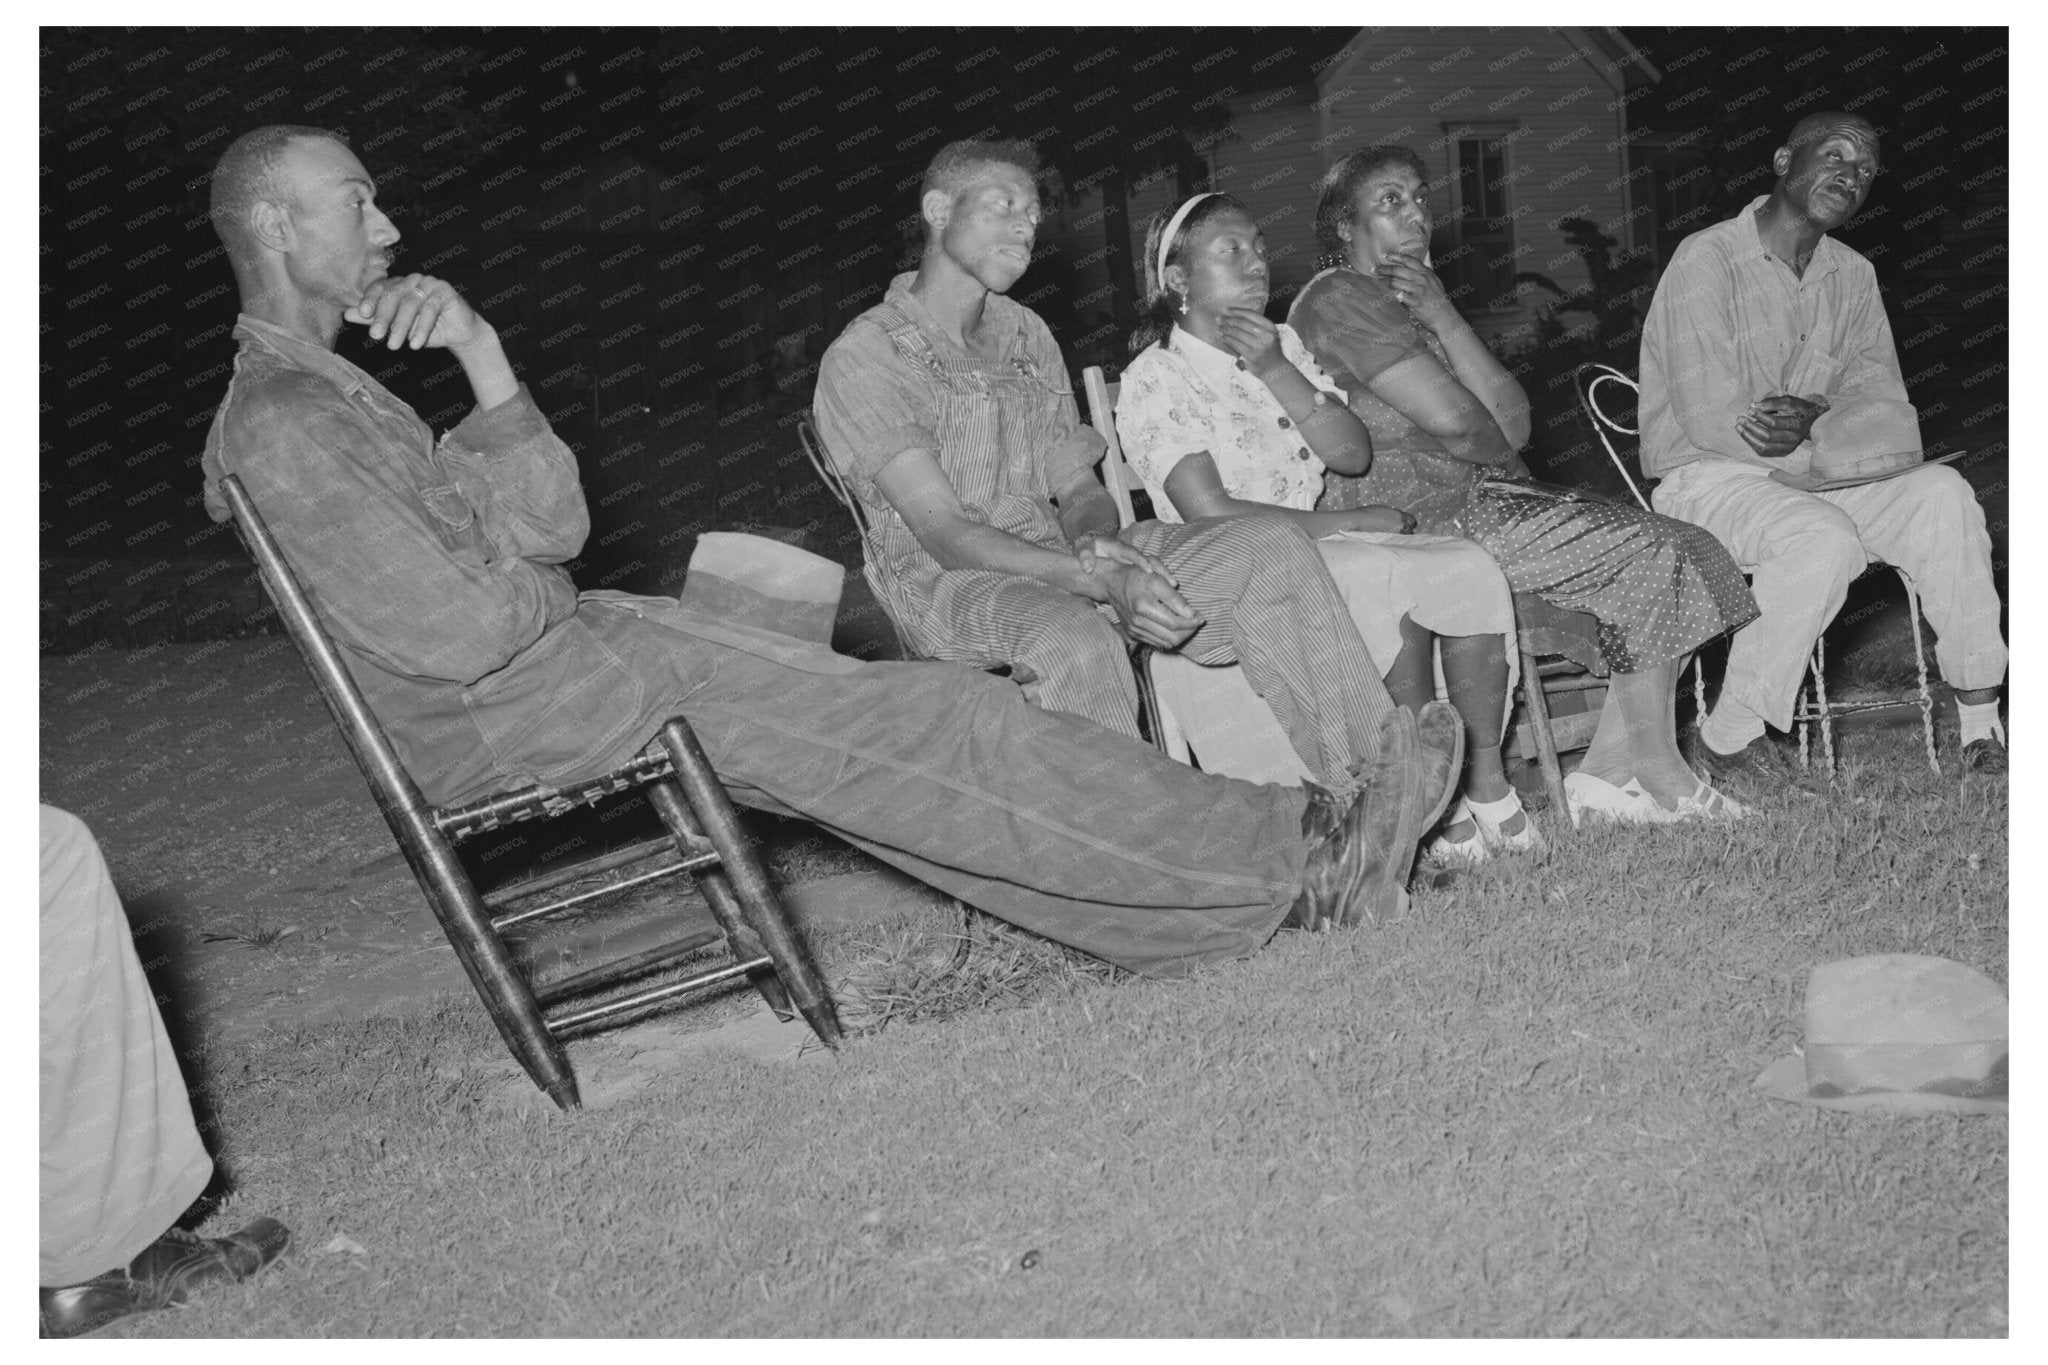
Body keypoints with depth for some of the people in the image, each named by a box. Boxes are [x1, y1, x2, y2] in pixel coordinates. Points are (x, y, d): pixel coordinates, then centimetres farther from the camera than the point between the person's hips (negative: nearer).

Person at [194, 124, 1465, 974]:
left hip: (551, 653, 10)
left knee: (886, 714, 0)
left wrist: (485, 363, -7)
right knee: (903, 730, -15)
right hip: (513, 720, -10)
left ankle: (1276, 867, 1)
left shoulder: (327, 389, 16)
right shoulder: (284, 424, -17)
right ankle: (1299, 862, -10)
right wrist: (551, 590, -1)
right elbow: (460, 635, -23)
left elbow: (549, 531, 7)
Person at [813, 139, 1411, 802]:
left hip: (1066, 557, 7)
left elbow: (1079, 488, 12)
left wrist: (1097, 543, -14)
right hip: (951, 585, -6)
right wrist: (1100, 582, -29)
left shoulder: (1025, 333, 16)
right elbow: (943, 533, -18)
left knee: (1272, 546, -13)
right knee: (1071, 633, -41)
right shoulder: (863, 357, -8)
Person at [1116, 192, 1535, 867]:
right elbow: (1211, 514, -17)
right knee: (1390, 581, -31)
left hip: (1321, 540, 7)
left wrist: (1276, 372, -9)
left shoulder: (1281, 346, 17)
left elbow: (1354, 453, 5)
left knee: (1470, 569, -19)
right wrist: (1351, 522, -13)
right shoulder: (1156, 379, -6)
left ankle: (1485, 779, -10)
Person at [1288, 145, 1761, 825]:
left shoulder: (1414, 300, 23)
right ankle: (1656, 770, -2)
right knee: (1651, 553, -14)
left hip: (1477, 498, 10)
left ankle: (1610, 771, -6)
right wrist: (1501, 452, 7)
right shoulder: (1340, 299, -6)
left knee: (1682, 547, -1)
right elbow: (1453, 423, -15)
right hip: (1414, 520, -10)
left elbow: (1513, 423, 6)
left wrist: (1444, 320, -3)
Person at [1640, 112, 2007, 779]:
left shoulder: (1852, 275, 11)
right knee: (1825, 537, -34)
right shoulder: (1706, 261, -12)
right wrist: (1841, 438, -13)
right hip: (1707, 479, -6)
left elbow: (1882, 395, 3)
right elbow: (1712, 421, -20)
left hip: (1810, 475, 7)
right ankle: (1730, 736, -20)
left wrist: (1814, 423, -20)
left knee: (1942, 493, -18)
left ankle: (1981, 719, -12)